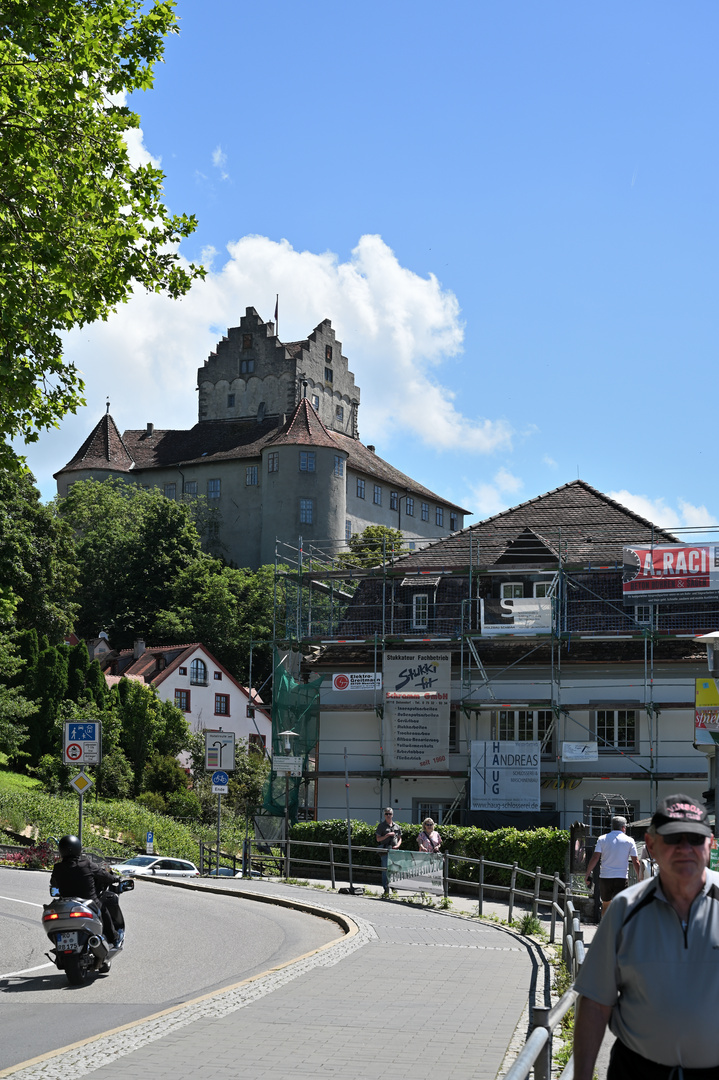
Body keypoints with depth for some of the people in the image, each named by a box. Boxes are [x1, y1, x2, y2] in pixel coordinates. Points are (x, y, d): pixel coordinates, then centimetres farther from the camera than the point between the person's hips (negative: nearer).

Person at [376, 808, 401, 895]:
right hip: (385, 850, -4)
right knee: (385, 870, -5)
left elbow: (400, 838, 19)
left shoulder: (396, 826, 14)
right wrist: (387, 835, -12)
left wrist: (397, 845, -1)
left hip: (394, 850, 4)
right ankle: (386, 889, -3)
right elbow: (378, 839, -1)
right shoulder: (381, 826, 3)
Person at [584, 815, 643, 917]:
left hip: (604, 878, 2)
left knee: (606, 906, 20)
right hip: (621, 879, -2)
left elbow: (595, 858, -4)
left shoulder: (602, 839, 5)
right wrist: (640, 879, 8)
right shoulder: (629, 841, 3)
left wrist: (588, 874, 1)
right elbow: (636, 862, 0)